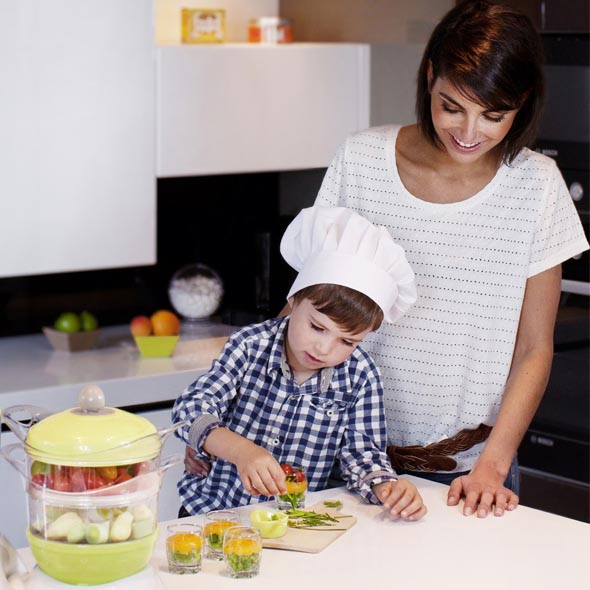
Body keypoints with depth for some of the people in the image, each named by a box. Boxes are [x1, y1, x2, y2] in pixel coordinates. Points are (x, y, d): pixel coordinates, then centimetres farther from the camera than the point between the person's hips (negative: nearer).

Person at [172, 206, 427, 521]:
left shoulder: (360, 377, -4)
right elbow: (191, 408, -17)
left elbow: (360, 451, 1)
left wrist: (386, 486, -22)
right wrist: (242, 451, -36)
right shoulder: (250, 346, -8)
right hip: (215, 508, -3)